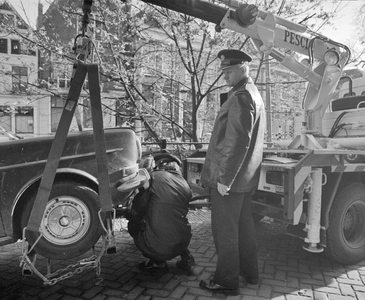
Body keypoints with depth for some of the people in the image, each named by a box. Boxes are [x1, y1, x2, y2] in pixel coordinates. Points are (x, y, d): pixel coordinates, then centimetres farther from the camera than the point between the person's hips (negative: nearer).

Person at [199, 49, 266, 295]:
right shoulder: (254, 93, 16)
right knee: (243, 224, 20)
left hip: (228, 178, -10)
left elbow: (238, 142, -23)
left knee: (225, 230, 3)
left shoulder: (241, 96, -16)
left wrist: (224, 178, -20)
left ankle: (227, 281, 18)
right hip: (246, 178, 10)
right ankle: (250, 272, 35)